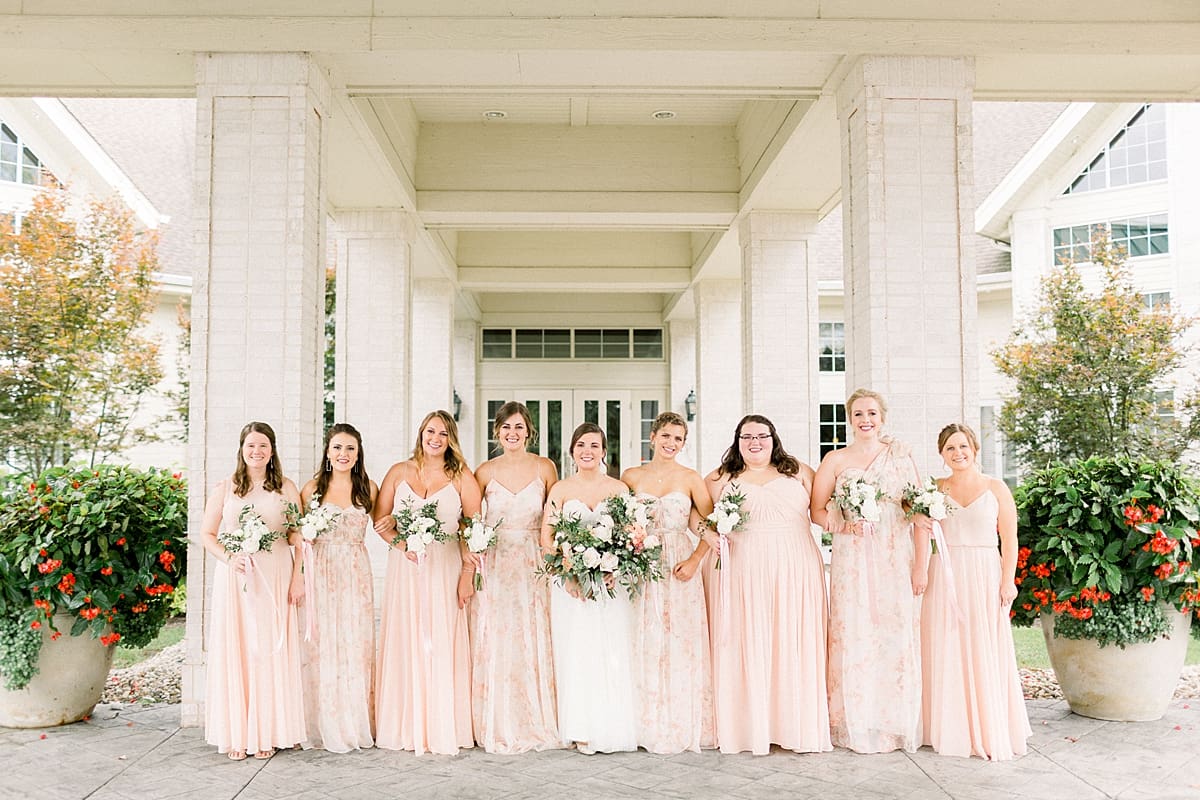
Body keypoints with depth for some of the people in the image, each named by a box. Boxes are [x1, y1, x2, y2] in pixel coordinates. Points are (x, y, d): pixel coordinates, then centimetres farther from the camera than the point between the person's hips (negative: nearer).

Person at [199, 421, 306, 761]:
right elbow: (206, 534, 7)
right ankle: (236, 734, 9)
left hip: (276, 579, 0)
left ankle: (267, 734, 11)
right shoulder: (224, 489, 8)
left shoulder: (286, 488, 7)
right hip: (234, 579, 0)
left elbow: (297, 537, 6)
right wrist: (229, 558, -10)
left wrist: (298, 578, -2)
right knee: (234, 652, 0)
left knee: (272, 653, 2)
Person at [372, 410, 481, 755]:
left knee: (442, 645, 0)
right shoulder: (399, 472, 7)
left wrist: (468, 572, -9)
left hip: (445, 569, -2)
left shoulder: (461, 477, 2)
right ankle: (406, 728, 14)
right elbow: (380, 519, 6)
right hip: (404, 568, 2)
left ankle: (444, 729, 10)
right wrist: (403, 545, -10)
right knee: (404, 645, 3)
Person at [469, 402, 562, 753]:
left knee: (533, 643, 3)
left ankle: (537, 723, 16)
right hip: (494, 565, 0)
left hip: (533, 566, 0)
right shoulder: (485, 472, 2)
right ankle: (498, 728, 13)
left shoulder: (545, 468, 1)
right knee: (494, 644, 2)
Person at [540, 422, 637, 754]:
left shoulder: (618, 488, 6)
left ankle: (611, 729, 9)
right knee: (575, 654, 0)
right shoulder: (560, 489, 6)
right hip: (570, 583, 0)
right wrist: (567, 573, -13)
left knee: (613, 654, -1)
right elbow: (546, 537, 0)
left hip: (611, 581, 0)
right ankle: (582, 732, 7)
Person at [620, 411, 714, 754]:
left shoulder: (690, 478, 2)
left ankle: (681, 726, 11)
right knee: (644, 645, 2)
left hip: (679, 569, -1)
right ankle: (647, 725, 13)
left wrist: (695, 560, -10)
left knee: (680, 644, 0)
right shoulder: (631, 476, 6)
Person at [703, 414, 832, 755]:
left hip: (795, 572, 1)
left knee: (795, 644, 1)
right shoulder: (721, 479, 9)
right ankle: (751, 726, 6)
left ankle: (798, 725, 11)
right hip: (745, 573, -1)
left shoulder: (798, 472, 11)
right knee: (749, 646, -1)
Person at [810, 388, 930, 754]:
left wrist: (921, 565, -6)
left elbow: (921, 512, 2)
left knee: (898, 636, 1)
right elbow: (816, 510, 5)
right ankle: (859, 726, 9)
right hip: (852, 559, 0)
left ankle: (897, 724, 14)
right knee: (855, 637, -1)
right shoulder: (835, 460, 6)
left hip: (896, 559, 1)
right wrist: (842, 523, -16)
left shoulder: (900, 455, 6)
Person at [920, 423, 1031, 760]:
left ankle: (990, 732, 11)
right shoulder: (936, 489, 8)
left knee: (985, 653, 0)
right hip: (945, 577, 2)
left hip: (984, 575, -2)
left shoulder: (996, 489, 2)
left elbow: (1009, 539, 0)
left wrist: (1008, 580, -8)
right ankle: (953, 729, 14)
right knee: (946, 653, 4)